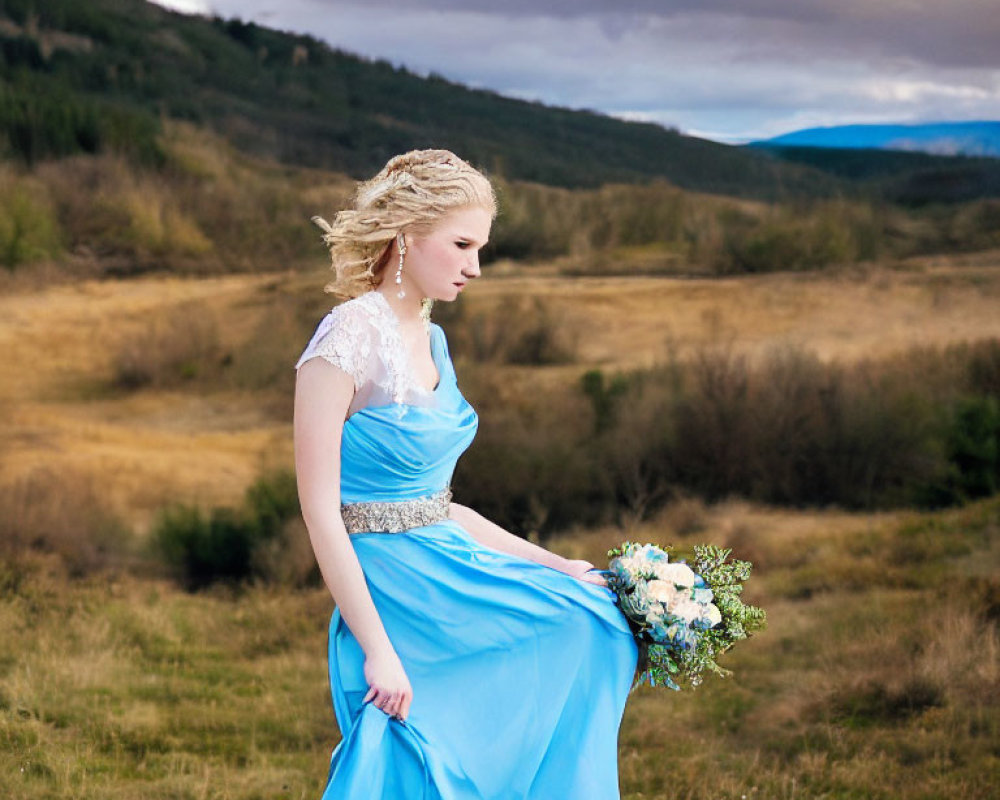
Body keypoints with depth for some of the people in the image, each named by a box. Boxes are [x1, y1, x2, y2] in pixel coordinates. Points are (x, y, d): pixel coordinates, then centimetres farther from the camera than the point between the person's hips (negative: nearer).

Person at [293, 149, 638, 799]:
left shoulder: (431, 340, 11)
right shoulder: (347, 341, -16)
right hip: (391, 596, -9)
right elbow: (320, 511, -19)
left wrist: (552, 566, 13)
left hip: (453, 578, 9)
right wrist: (377, 650, -22)